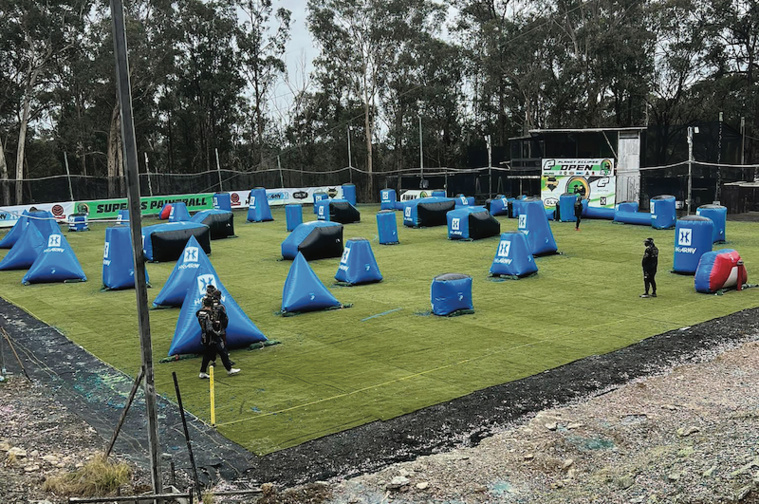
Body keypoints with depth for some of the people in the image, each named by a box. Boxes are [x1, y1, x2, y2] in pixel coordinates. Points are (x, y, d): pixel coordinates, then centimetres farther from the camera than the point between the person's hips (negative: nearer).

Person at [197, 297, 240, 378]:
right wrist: (217, 333, -14)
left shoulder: (200, 312, -1)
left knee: (207, 354, 17)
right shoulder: (209, 314, -25)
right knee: (223, 352, 6)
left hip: (204, 337, 8)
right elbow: (209, 329, -27)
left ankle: (202, 373, 18)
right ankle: (229, 370, 16)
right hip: (212, 337, -8)